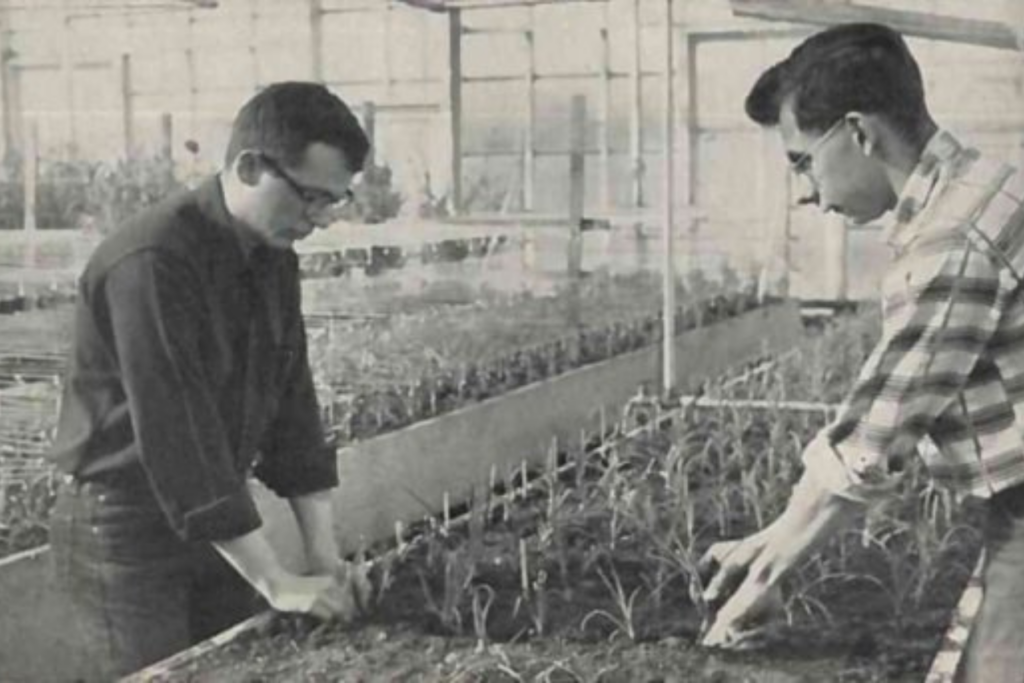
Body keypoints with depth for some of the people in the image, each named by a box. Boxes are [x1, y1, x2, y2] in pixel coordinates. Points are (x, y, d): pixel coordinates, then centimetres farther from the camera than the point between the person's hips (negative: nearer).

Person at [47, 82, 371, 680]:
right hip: (125, 532, -7)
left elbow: (292, 404, 3)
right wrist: (276, 582, -26)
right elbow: (177, 436, -28)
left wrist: (324, 554, -3)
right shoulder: (152, 262, -25)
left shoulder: (275, 260, 1)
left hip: (217, 524, 7)